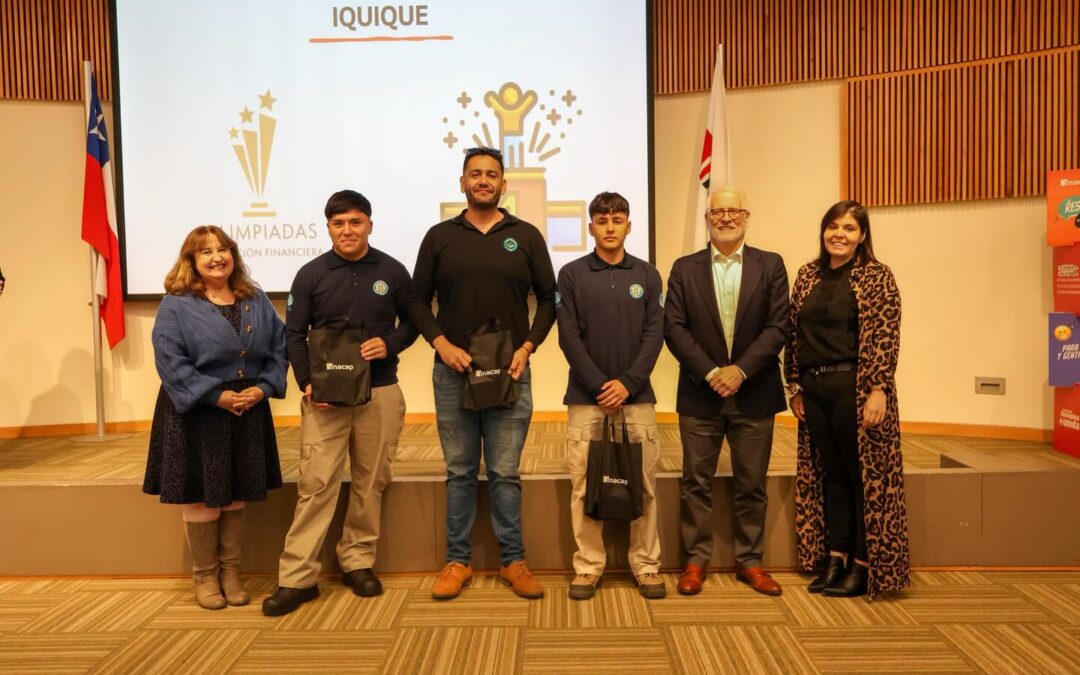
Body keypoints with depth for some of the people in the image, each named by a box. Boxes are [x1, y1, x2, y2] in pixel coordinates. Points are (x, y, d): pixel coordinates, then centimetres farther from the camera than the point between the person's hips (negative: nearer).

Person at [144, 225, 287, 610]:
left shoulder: (256, 301, 9)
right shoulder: (176, 306, -5)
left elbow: (279, 348, 7)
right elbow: (171, 361, -13)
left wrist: (264, 387, -8)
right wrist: (217, 395, -18)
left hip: (247, 413, 4)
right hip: (197, 414, -4)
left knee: (236, 497, 12)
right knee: (202, 498, 5)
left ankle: (231, 571, 27)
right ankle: (205, 575, 23)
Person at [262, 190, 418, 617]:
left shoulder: (393, 272, 4)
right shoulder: (310, 275, 2)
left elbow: (413, 323, 11)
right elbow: (294, 335, 3)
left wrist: (390, 344, -10)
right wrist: (306, 383, -10)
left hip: (380, 393, 1)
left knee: (371, 481, 8)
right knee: (315, 483, -4)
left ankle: (357, 561, 24)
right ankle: (297, 577, 4)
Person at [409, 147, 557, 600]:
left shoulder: (525, 236, 5)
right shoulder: (440, 237, 7)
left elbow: (548, 298, 7)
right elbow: (418, 301, 8)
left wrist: (528, 347, -6)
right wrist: (442, 344, -7)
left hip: (509, 372, -1)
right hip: (453, 371, 1)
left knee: (505, 473, 4)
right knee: (460, 472, 9)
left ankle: (513, 561, 17)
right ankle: (458, 561, 20)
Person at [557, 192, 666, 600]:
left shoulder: (647, 275, 8)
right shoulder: (572, 275, 3)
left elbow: (654, 334, 2)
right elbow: (569, 337, -3)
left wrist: (628, 383, -10)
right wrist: (599, 385, -10)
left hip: (636, 394, 1)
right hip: (586, 395, -1)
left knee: (644, 485, 4)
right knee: (583, 486, 1)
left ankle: (646, 565, 16)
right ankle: (588, 566, 13)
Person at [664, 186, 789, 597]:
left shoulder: (771, 266, 4)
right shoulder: (684, 268, 5)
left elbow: (778, 327, -3)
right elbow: (674, 327, -3)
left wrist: (741, 370, -14)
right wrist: (710, 372, -13)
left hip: (754, 394, 1)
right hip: (699, 394, 0)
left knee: (751, 485, 10)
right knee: (696, 483, 7)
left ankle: (749, 562, 24)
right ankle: (695, 561, 19)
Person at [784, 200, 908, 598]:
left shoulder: (876, 277, -5)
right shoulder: (807, 275, 10)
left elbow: (886, 338, -11)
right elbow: (794, 334, 10)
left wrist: (878, 390, -18)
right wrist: (795, 386, 8)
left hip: (856, 388, -5)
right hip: (815, 389, 5)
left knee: (865, 476, 4)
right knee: (830, 475, 13)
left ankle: (863, 567, 18)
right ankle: (833, 561, 24)